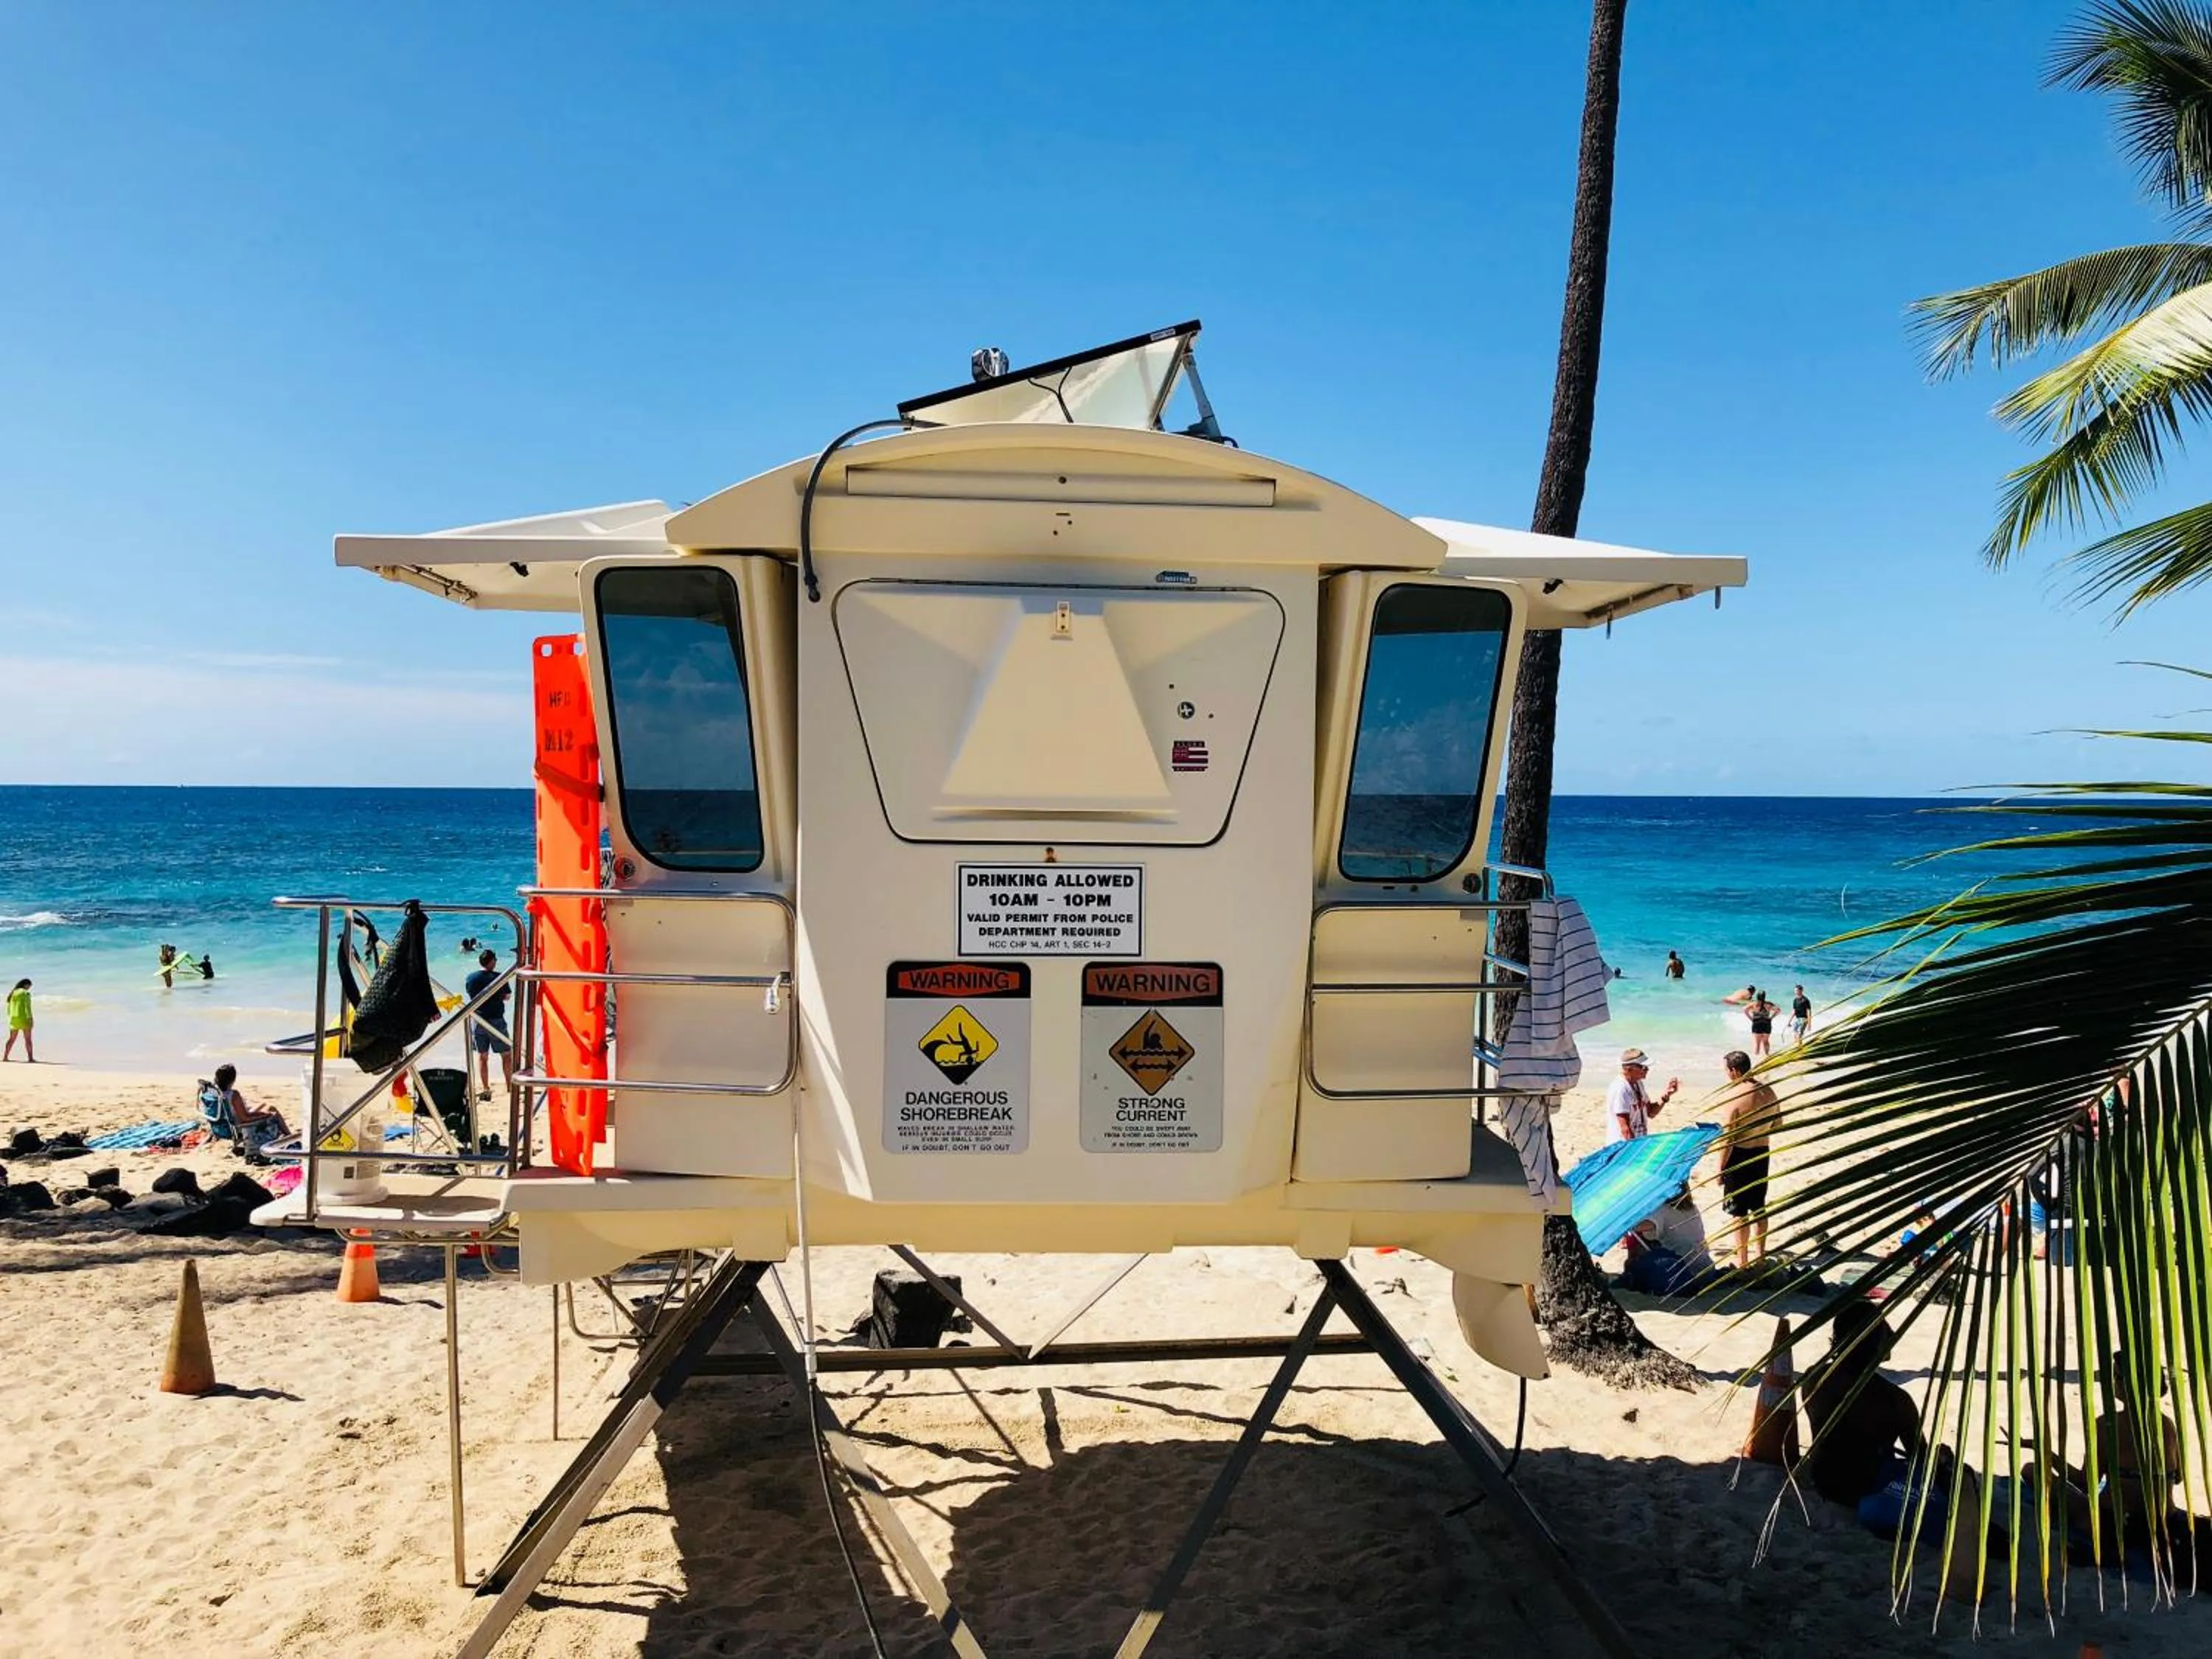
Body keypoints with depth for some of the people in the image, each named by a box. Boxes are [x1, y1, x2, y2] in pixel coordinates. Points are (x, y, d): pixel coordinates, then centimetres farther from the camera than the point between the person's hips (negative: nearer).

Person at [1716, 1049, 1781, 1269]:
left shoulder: (1733, 1096, -23)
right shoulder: (1768, 1092, -2)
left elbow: (1727, 1139, -20)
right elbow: (1777, 1125, 11)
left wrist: (1721, 1169, -12)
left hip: (1740, 1156, -6)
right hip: (1763, 1154, 6)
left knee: (1739, 1212, 5)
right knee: (1759, 1207, 20)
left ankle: (1742, 1261, 12)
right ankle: (1759, 1253, 32)